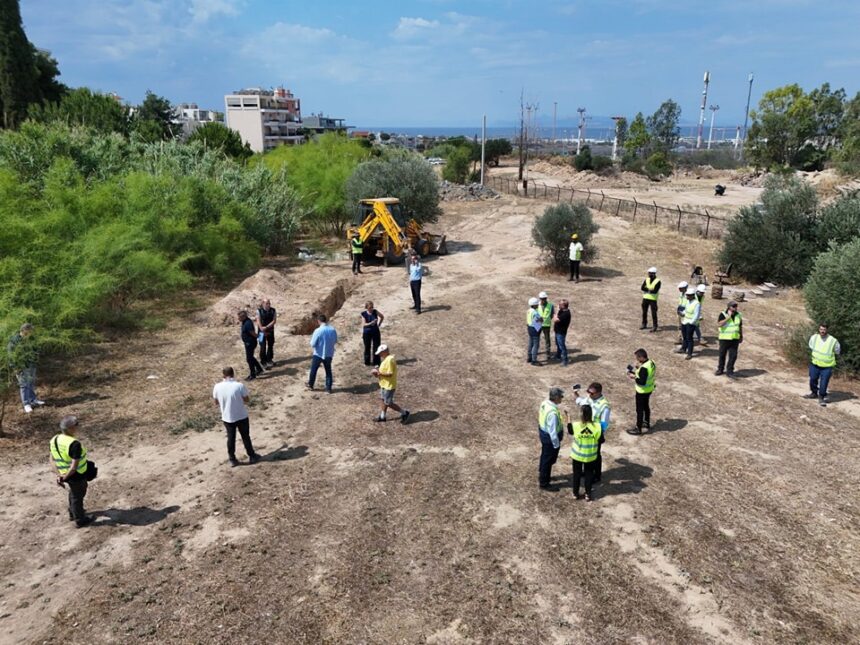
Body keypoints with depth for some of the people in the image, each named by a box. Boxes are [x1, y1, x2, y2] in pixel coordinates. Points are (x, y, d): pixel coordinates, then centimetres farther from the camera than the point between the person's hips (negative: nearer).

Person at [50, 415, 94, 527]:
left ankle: (72, 513, 51)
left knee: (73, 492, 31)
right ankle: (80, 520, 32)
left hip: (65, 473, 8)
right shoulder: (74, 444, -31)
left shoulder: (55, 439, -5)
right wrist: (65, 477, -15)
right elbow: (74, 466, -30)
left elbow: (52, 458, 2)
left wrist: (59, 474, 1)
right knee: (77, 496, 13)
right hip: (76, 475, -8)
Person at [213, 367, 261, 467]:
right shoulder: (239, 385, -20)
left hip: (227, 417, 2)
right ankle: (252, 456, 27)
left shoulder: (217, 387, -11)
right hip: (241, 416, -2)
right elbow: (247, 399, -9)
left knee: (231, 438, 17)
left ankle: (232, 459, 25)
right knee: (245, 436, 15)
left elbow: (216, 402, 2)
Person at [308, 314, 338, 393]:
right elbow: (335, 341, 5)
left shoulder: (318, 331, -21)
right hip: (329, 354, 3)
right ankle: (328, 388, 17)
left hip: (318, 354, -3)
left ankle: (310, 385, 30)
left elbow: (313, 344, -16)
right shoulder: (333, 330, -9)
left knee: (313, 370, 17)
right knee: (328, 371, 15)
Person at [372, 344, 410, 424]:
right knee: (383, 400, 21)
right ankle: (382, 416, 36)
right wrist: (379, 370, 3)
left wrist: (379, 373, -23)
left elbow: (390, 374, -29)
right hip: (384, 384, 11)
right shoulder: (387, 358, 6)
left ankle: (404, 413, 12)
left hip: (389, 385, -10)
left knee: (388, 403, 0)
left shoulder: (389, 360, -27)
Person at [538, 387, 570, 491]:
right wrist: (556, 444, -17)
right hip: (550, 437, -9)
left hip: (543, 432, 9)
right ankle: (544, 484, 28)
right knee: (548, 460, 10)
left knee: (544, 456, 29)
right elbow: (553, 431, -29)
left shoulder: (545, 403, -7)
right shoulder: (552, 412, -35)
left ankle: (542, 475, 51)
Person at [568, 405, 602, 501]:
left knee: (577, 474, 19)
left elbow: (570, 432, 1)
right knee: (589, 474, 20)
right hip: (591, 456, 0)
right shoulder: (597, 426, -23)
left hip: (577, 455, 0)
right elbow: (601, 440, -10)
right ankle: (588, 495, 29)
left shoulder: (576, 426, -23)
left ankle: (575, 494, 31)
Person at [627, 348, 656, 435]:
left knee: (639, 409, 5)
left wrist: (633, 377, -20)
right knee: (646, 406, 26)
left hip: (642, 392, -9)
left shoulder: (644, 368, -32)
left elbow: (642, 382, -31)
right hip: (649, 389, 9)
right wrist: (638, 370, 3)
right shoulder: (651, 363, -3)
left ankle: (638, 429, 17)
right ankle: (647, 423, 44)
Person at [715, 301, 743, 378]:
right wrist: (728, 317, -23)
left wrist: (741, 336, 16)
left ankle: (729, 371, 8)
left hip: (734, 339, 3)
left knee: (733, 355, -1)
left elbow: (740, 326, 16)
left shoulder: (738, 315, 5)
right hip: (724, 339, -3)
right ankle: (720, 369, 24)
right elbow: (719, 324, -23)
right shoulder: (723, 314, -9)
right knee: (722, 354, 9)